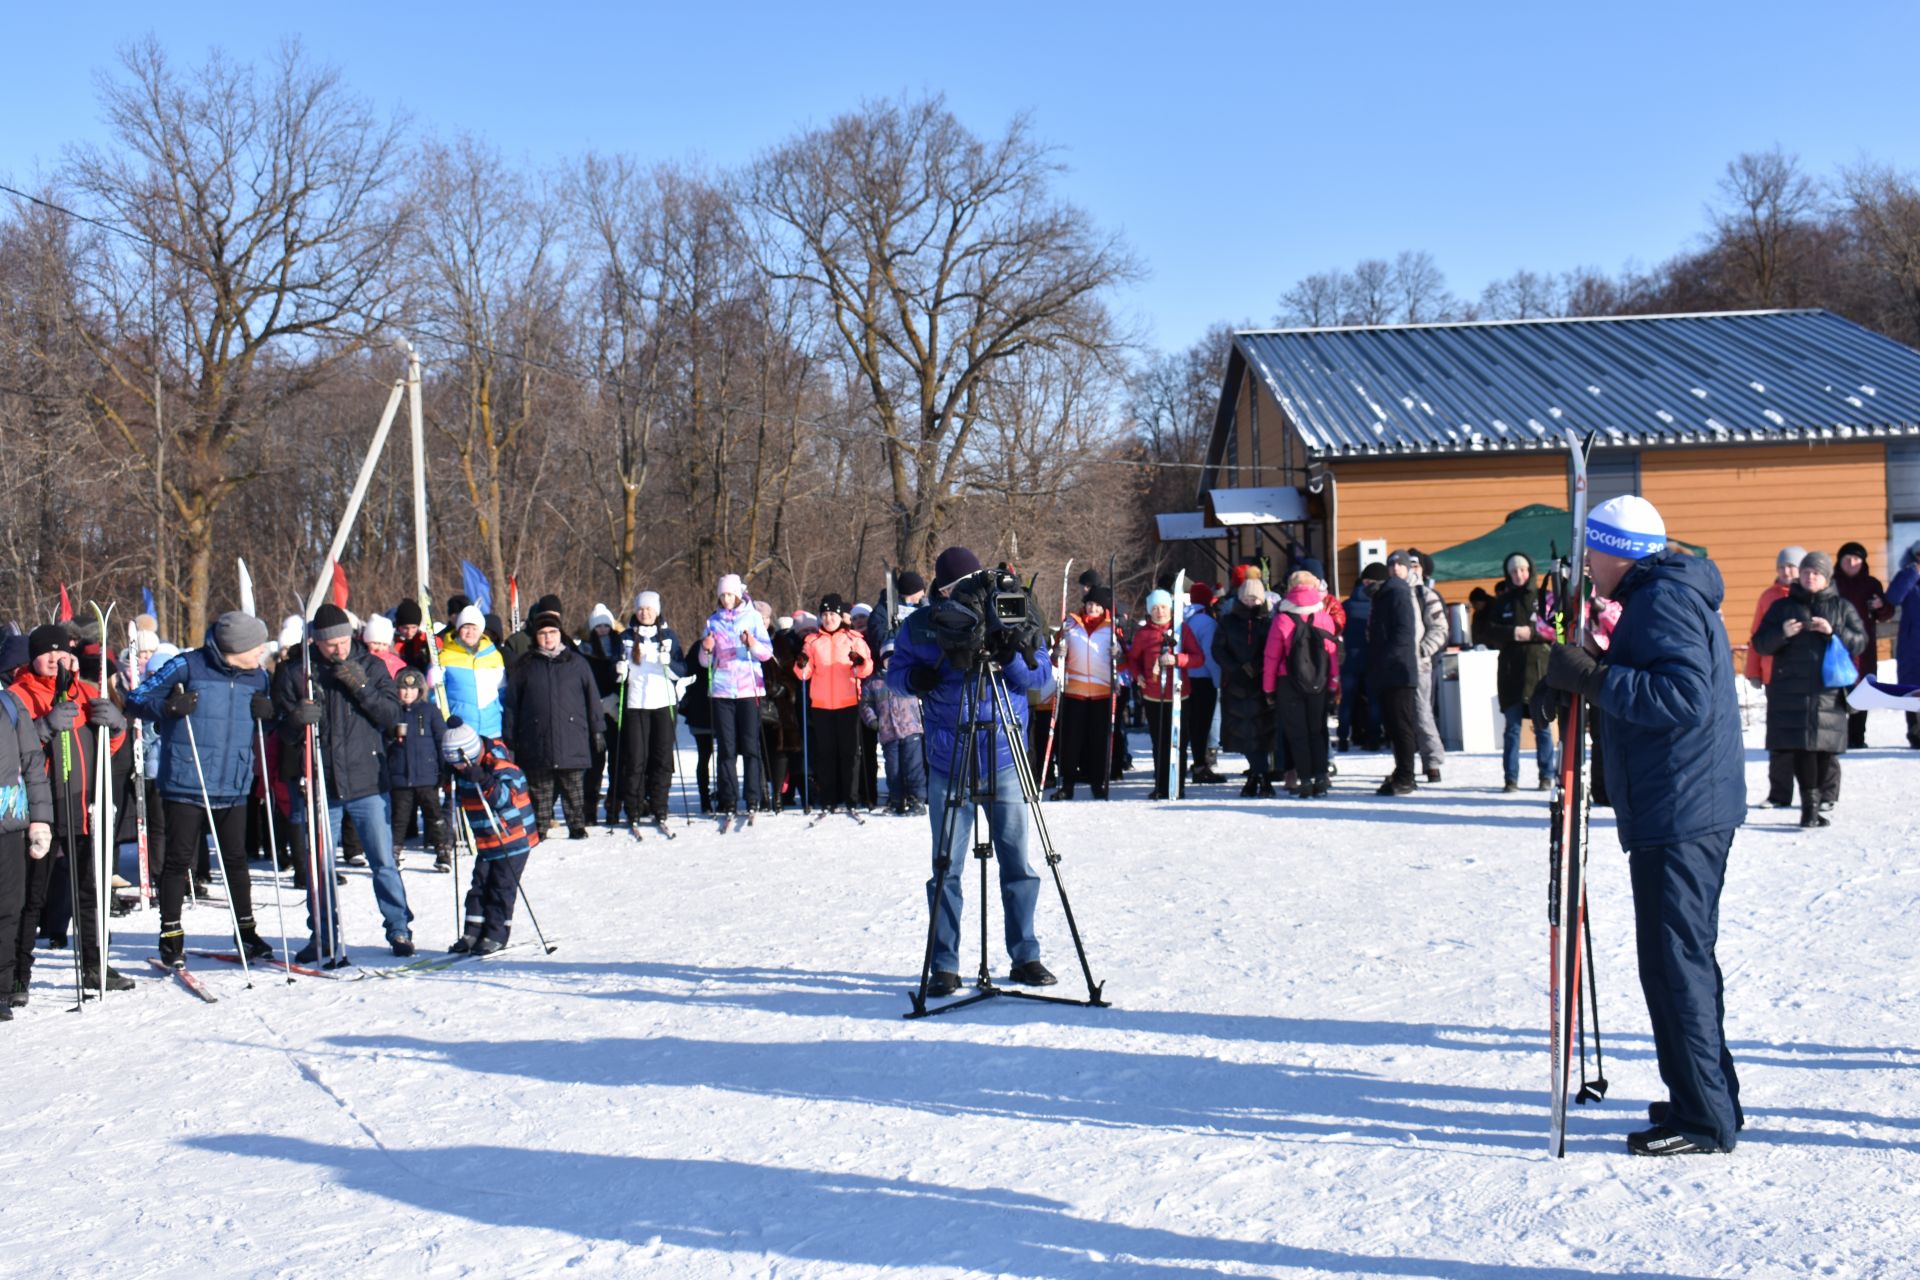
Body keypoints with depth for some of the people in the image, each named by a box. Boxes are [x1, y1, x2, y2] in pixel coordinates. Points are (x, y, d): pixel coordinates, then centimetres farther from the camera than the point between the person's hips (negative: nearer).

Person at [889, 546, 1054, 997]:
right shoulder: (921, 627, 1)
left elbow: (1041, 671, 2)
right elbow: (894, 673, 10)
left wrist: (1012, 656, -19)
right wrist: (915, 678, -13)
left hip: (1005, 757, 1)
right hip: (948, 762, 0)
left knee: (1018, 862, 4)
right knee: (947, 867, 0)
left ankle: (1025, 957, 17)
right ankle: (944, 966, 9)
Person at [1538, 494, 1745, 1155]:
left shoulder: (1663, 599, -15)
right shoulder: (1668, 595, 18)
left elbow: (1685, 697, -26)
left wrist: (1595, 677, -24)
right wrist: (1589, 677, 6)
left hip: (1677, 815, -11)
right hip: (1692, 808, 11)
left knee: (1675, 962, -6)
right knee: (1686, 957, 17)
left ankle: (1705, 1119, -1)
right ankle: (1710, 1098, 27)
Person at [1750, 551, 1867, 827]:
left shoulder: (1842, 608, 12)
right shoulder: (1782, 606, 12)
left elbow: (1860, 642, 5)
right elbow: (1760, 643, 7)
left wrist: (1833, 632, -12)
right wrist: (1782, 633, -13)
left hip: (1828, 689, 0)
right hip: (1791, 689, 0)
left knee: (1825, 747, -2)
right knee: (1802, 748, -7)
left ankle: (1826, 795, 16)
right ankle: (1810, 804, -5)